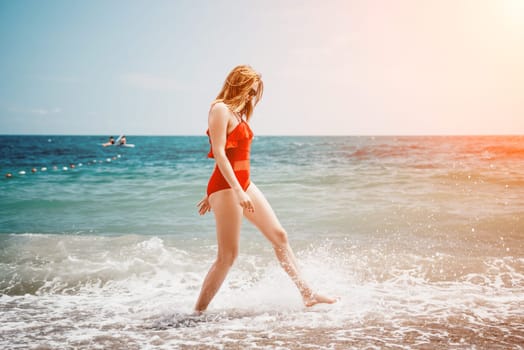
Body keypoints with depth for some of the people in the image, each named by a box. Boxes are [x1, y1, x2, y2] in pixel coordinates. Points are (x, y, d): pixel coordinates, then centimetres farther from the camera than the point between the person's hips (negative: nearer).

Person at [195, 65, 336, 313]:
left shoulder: (238, 113, 20)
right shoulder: (220, 109, -10)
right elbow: (219, 153, -20)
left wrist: (212, 195, 22)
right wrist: (238, 191, -28)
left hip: (244, 184, 10)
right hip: (226, 187, -10)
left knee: (279, 236, 11)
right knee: (228, 255, -8)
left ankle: (308, 295, 19)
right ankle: (198, 312, 2)